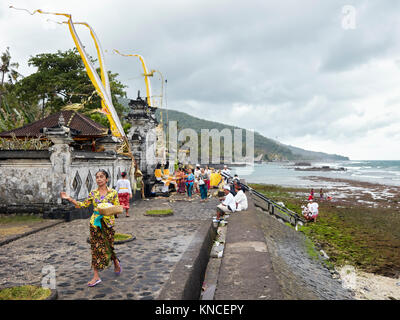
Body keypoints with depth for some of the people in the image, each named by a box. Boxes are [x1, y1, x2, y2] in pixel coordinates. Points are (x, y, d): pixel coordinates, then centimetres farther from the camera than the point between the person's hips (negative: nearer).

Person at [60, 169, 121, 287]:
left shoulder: (113, 193, -4)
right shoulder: (93, 193, 4)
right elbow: (83, 204, 7)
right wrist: (69, 199, -1)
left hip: (107, 223, -3)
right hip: (95, 223, 3)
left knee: (108, 247, 5)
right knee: (96, 248, 3)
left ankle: (116, 262, 37)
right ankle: (96, 277, 9)